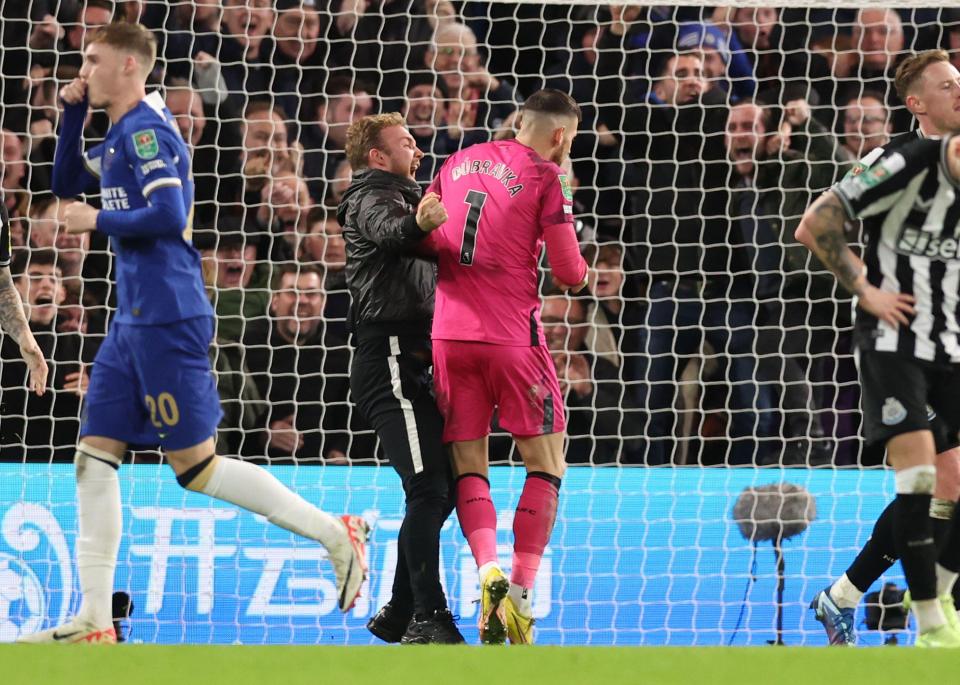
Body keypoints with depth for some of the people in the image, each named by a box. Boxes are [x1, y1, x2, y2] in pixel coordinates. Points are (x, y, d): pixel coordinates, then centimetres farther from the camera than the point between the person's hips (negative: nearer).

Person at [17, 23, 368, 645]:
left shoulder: (146, 130, -12)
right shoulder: (122, 136, 18)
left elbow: (168, 215, -23)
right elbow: (66, 184, 27)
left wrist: (97, 221, -11)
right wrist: (73, 114, 15)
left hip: (168, 320, -10)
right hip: (135, 320, 10)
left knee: (196, 466, -8)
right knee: (95, 456, 5)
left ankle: (336, 534, 0)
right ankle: (94, 622, 4)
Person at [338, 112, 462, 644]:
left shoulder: (398, 198, 26)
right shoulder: (373, 199, -7)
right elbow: (386, 231, -32)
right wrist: (419, 223, -53)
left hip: (408, 365, 10)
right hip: (389, 357, -10)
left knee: (438, 489, 11)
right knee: (429, 488, -17)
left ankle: (399, 614, 16)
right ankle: (428, 618, -19)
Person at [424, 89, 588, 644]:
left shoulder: (459, 163, 13)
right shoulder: (546, 176, -3)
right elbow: (570, 272, -4)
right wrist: (581, 274, 18)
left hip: (450, 334, 4)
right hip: (512, 335, -4)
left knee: (468, 464, 9)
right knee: (546, 460, 6)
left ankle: (488, 569, -15)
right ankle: (520, 592, -5)